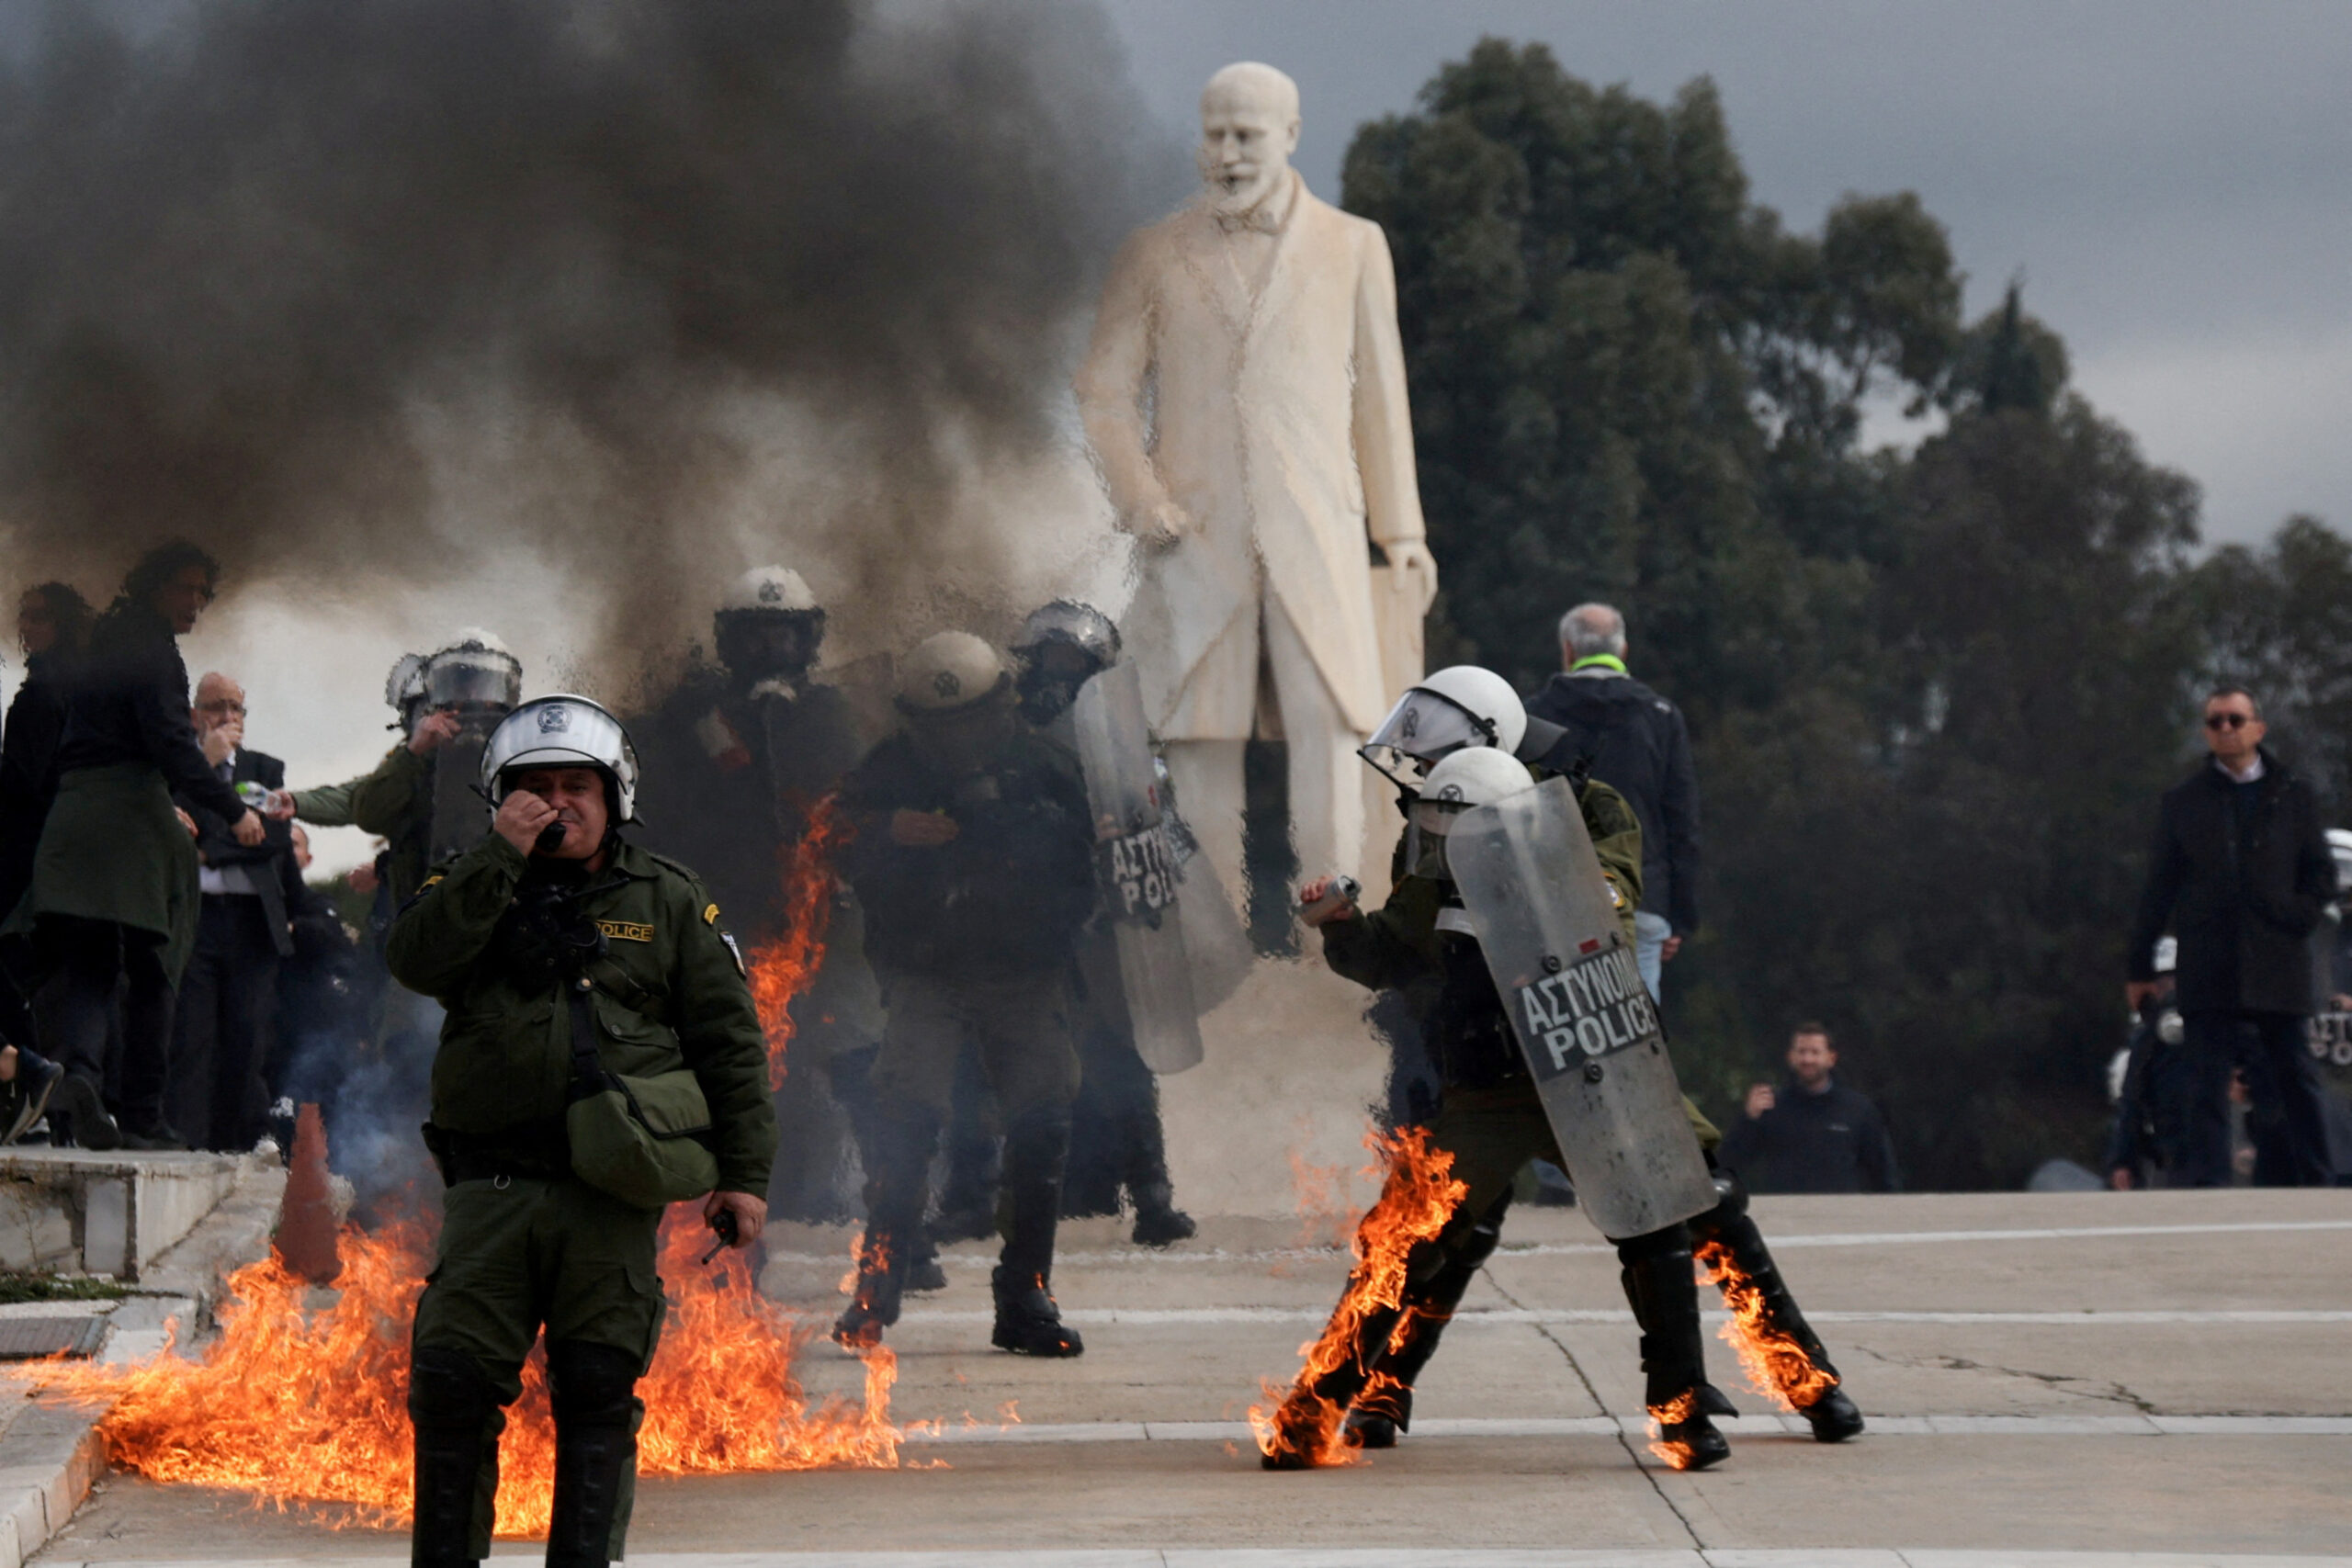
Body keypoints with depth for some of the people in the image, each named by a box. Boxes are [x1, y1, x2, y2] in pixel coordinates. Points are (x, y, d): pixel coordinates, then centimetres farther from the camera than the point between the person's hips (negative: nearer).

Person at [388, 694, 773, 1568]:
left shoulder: (668, 903, 12)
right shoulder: (475, 891, 14)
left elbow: (730, 1042, 10)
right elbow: (415, 960, -8)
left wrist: (743, 1172, 3)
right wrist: (503, 857, -11)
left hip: (611, 1197, -1)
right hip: (489, 1190, 1)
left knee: (598, 1397, 0)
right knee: (450, 1383, -4)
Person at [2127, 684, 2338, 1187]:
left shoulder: (2294, 797, 11)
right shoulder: (2183, 801, 10)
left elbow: (2322, 876, 12)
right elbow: (2159, 887, 10)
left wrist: (2297, 919, -8)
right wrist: (2140, 966, 7)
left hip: (2277, 965, 0)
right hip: (2208, 971, 0)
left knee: (2295, 1080, 3)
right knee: (2208, 1085, -4)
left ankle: (2316, 1184, 8)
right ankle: (2206, 1188, -6)